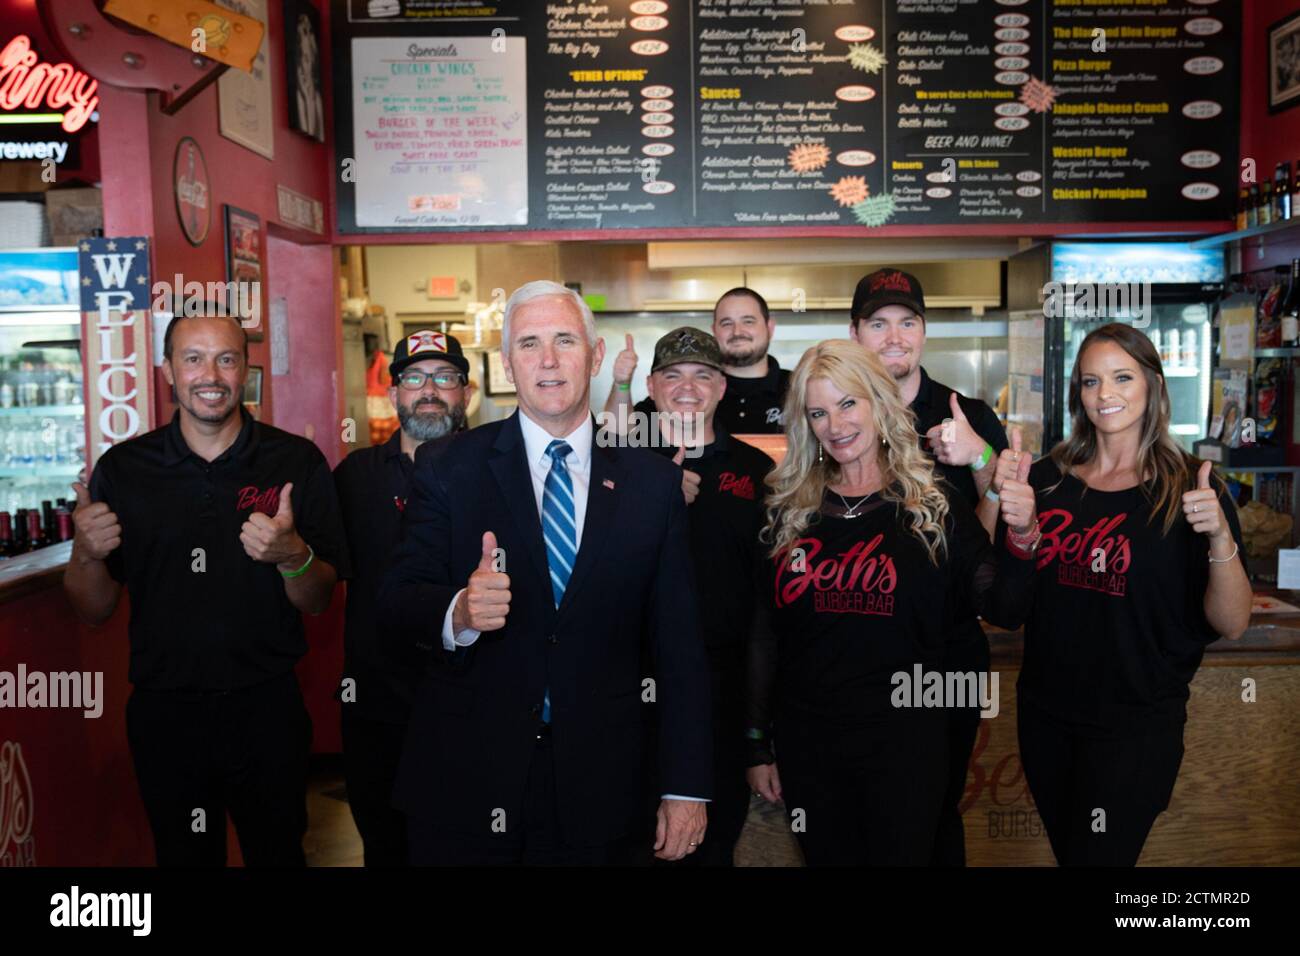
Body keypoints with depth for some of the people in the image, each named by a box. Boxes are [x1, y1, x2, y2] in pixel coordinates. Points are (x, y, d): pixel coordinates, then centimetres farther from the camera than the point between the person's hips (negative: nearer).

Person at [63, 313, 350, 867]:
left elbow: (318, 602, -1)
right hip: (163, 711, 1)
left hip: (266, 708, -1)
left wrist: (292, 556, -21)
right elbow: (94, 611, 5)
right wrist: (86, 554, -16)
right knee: (184, 856, 18)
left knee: (277, 852, 15)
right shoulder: (122, 468, -1)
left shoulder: (297, 462, -5)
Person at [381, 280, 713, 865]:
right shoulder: (448, 467, -2)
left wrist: (686, 787, 0)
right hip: (464, 780, 0)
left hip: (597, 791, 1)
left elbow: (679, 641, 2)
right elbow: (399, 602, -4)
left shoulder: (652, 482, 0)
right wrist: (459, 611, -27)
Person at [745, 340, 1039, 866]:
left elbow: (1001, 610, -6)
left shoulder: (933, 506, -3)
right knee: (825, 856, 15)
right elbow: (764, 635, 5)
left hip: (904, 743, -2)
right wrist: (758, 744, 7)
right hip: (805, 743, 2)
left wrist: (1020, 538, -26)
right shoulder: (787, 511, 2)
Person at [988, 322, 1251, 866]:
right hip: (1045, 716, 4)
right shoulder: (1049, 478, 0)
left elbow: (1231, 625, -10)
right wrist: (999, 494, -12)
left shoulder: (1188, 489, -8)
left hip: (1135, 727, -3)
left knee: (1096, 857, 5)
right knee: (1064, 851, 20)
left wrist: (1220, 538, -27)